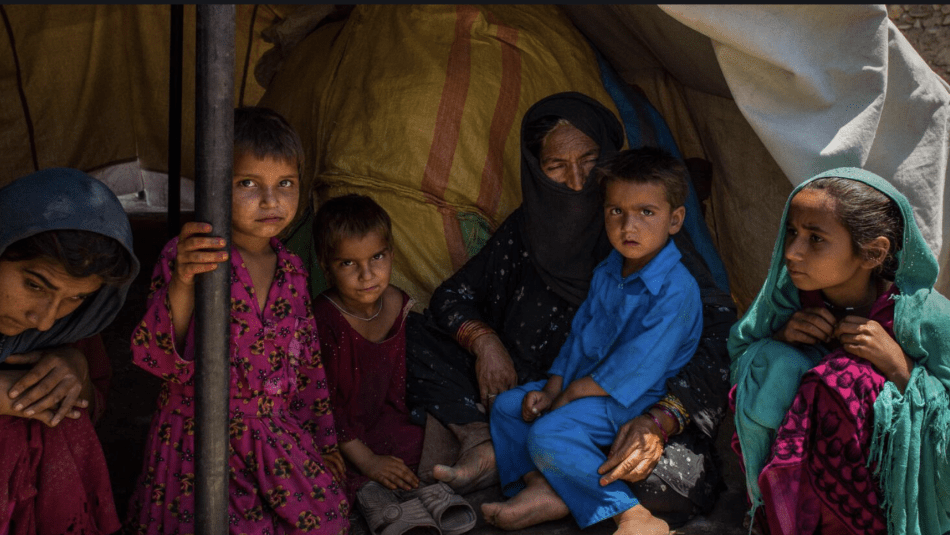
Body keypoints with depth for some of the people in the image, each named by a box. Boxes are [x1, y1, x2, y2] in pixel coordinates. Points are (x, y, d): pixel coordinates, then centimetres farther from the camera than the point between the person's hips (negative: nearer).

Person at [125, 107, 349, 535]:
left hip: (277, 435, 5)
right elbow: (158, 357, -22)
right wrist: (183, 285, -39)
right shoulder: (186, 257, -12)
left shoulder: (291, 270, 5)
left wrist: (323, 440, 20)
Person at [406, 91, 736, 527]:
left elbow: (717, 331, -19)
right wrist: (482, 340, -12)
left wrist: (662, 420, -35)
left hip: (622, 419, -4)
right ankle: (485, 446, -19)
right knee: (414, 334, -2)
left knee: (685, 478, -38)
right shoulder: (527, 228, 4)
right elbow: (454, 296, 12)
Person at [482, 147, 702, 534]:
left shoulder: (677, 291, -24)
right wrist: (551, 390, 0)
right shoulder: (606, 273, 5)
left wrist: (569, 395, -17)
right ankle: (541, 488, -8)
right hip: (579, 382, 10)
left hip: (631, 399, -9)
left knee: (549, 433, -28)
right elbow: (579, 333, 12)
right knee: (507, 406, 7)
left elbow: (637, 367, -25)